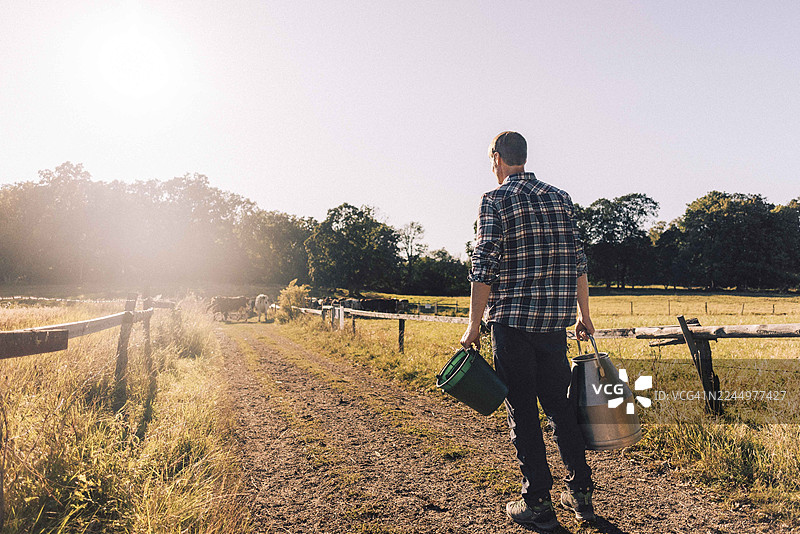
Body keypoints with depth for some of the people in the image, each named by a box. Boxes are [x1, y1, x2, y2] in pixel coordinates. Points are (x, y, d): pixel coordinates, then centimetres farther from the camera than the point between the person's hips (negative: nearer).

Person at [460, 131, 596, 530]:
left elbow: (485, 266, -12)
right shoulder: (560, 197, 11)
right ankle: (581, 494, 24)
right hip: (555, 319, 5)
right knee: (559, 404, 16)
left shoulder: (495, 200, -5)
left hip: (512, 319, -5)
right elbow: (577, 261, 11)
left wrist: (474, 325, -8)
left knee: (522, 411, 5)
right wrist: (584, 315, 17)